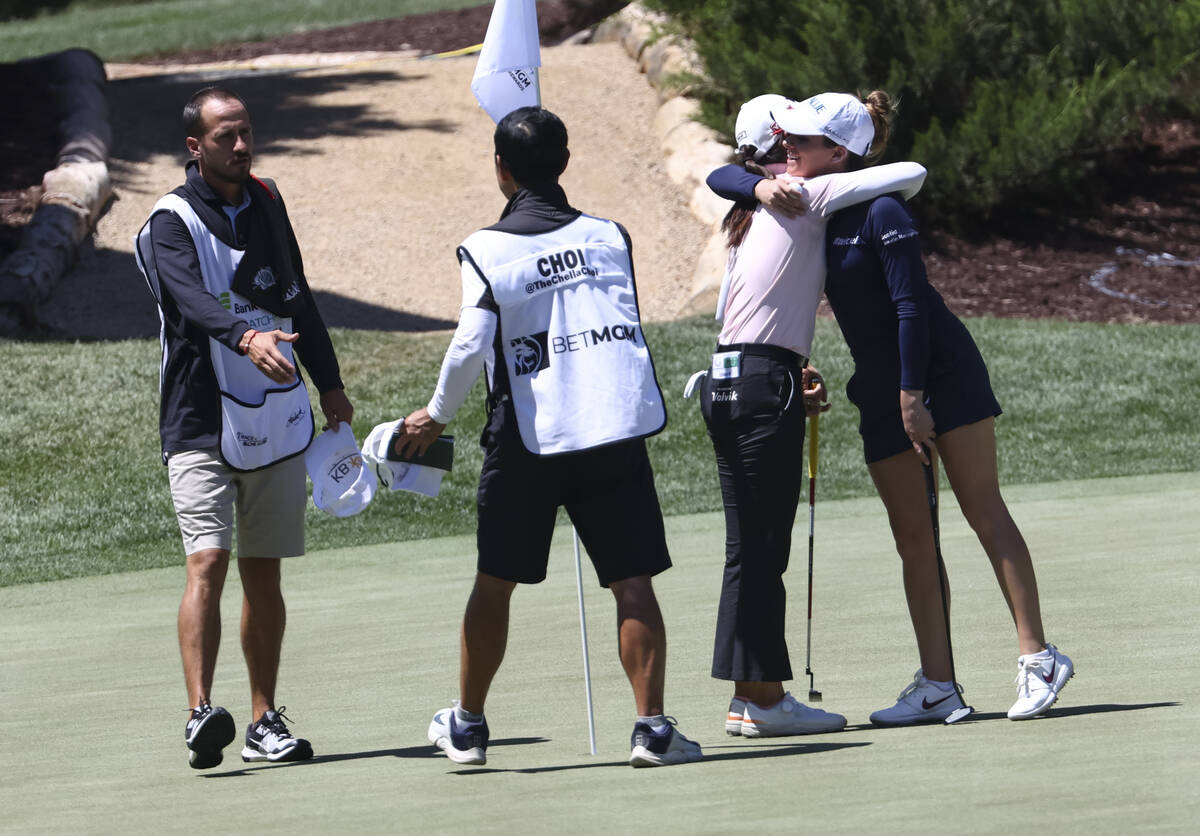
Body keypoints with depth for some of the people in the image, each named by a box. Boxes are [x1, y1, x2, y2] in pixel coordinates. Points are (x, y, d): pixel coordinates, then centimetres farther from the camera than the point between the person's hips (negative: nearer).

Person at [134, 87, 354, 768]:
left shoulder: (266, 202, 12)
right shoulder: (173, 224, -9)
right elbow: (194, 299, -28)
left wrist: (329, 382, 28)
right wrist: (245, 337, -47)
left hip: (278, 420, 6)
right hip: (202, 424, -6)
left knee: (264, 573, 10)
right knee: (208, 560, -18)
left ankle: (266, 722, 15)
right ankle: (202, 713, -27)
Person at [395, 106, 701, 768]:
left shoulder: (486, 251, -6)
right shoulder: (609, 236, 6)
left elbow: (469, 346, -12)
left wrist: (436, 416, 2)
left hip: (527, 440, -1)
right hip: (618, 430, 2)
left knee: (495, 582, 12)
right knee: (633, 582, 0)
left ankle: (467, 725, 23)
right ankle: (652, 727, -8)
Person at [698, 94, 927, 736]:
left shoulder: (751, 215, 19)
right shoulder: (808, 196, -5)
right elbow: (911, 173, -6)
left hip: (725, 384, 8)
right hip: (765, 386, -8)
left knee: (750, 549, 9)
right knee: (762, 545, -6)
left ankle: (749, 697, 10)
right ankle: (764, 698, -4)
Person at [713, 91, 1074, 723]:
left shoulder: (880, 212, -16)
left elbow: (911, 306, -18)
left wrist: (912, 399, -20)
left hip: (940, 377, -8)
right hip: (881, 393, 8)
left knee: (985, 515, -8)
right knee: (912, 537, 2)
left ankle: (1037, 658, -7)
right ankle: (936, 686, 1)